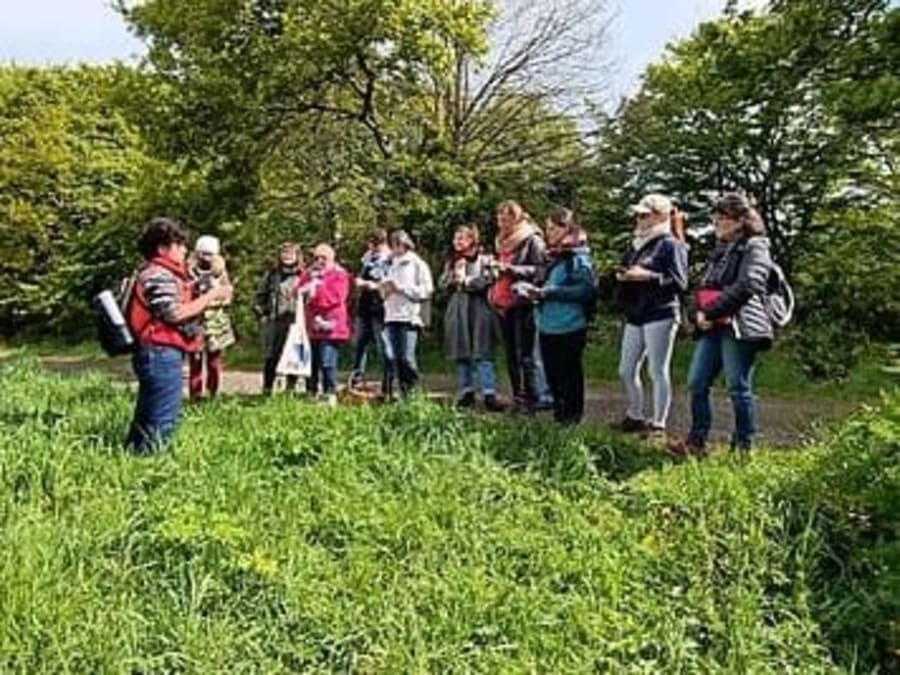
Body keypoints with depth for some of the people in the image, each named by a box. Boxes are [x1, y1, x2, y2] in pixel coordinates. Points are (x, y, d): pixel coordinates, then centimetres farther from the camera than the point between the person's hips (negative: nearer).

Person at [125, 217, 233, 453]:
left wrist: (213, 300, 10)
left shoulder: (164, 274, 20)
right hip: (162, 354, -11)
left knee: (145, 418, 17)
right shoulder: (158, 275, -13)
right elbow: (175, 314, -19)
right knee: (163, 421, -8)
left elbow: (176, 308, 16)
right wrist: (211, 296, -12)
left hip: (158, 355, 11)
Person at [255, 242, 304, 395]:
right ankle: (267, 389, 11)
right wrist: (262, 314, 6)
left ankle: (290, 389, 12)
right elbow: (261, 295, 14)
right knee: (271, 358, 1)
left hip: (296, 323, -1)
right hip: (274, 322, 1)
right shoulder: (272, 274, 9)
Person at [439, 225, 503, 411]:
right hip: (457, 312, 5)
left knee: (482, 354, -10)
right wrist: (454, 273, -6)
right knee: (461, 354, 8)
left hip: (478, 311, -5)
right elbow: (442, 283, 10)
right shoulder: (451, 261, 17)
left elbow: (486, 281, -13)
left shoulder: (483, 259, -1)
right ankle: (466, 393, 16)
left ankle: (489, 394, -12)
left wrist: (464, 280, -6)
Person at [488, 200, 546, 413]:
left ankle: (529, 400, -4)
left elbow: (537, 269, -12)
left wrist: (510, 268, -20)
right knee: (511, 355, 8)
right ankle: (517, 398, 12)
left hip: (522, 303, -8)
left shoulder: (532, 240, -4)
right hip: (503, 304, 8)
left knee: (525, 355, -7)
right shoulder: (502, 242, 20)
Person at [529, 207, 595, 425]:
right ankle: (558, 413, 27)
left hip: (569, 327, -8)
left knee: (570, 374, 2)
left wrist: (548, 291, -19)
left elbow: (585, 289, -20)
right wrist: (537, 291, 4)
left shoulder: (578, 256, -11)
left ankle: (572, 416, 12)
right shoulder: (552, 256, 14)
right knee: (553, 374, 14)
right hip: (547, 325, 8)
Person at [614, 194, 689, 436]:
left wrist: (648, 276, -21)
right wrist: (623, 276, 4)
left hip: (660, 315, -8)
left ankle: (658, 424, 7)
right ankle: (635, 417, 26)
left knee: (658, 371, -2)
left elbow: (680, 282, -12)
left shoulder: (670, 245, -6)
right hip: (635, 315, 8)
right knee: (626, 371, 11)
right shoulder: (636, 244, 16)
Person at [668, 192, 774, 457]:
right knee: (697, 383, 5)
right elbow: (703, 287, 19)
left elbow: (746, 287, -16)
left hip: (739, 327, -8)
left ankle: (744, 446, 9)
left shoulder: (754, 246, -3)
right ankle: (696, 441, 13)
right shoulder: (719, 249, 21)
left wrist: (710, 312, -16)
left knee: (738, 388, -2)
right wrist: (697, 313, -1)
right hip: (712, 328, 8)